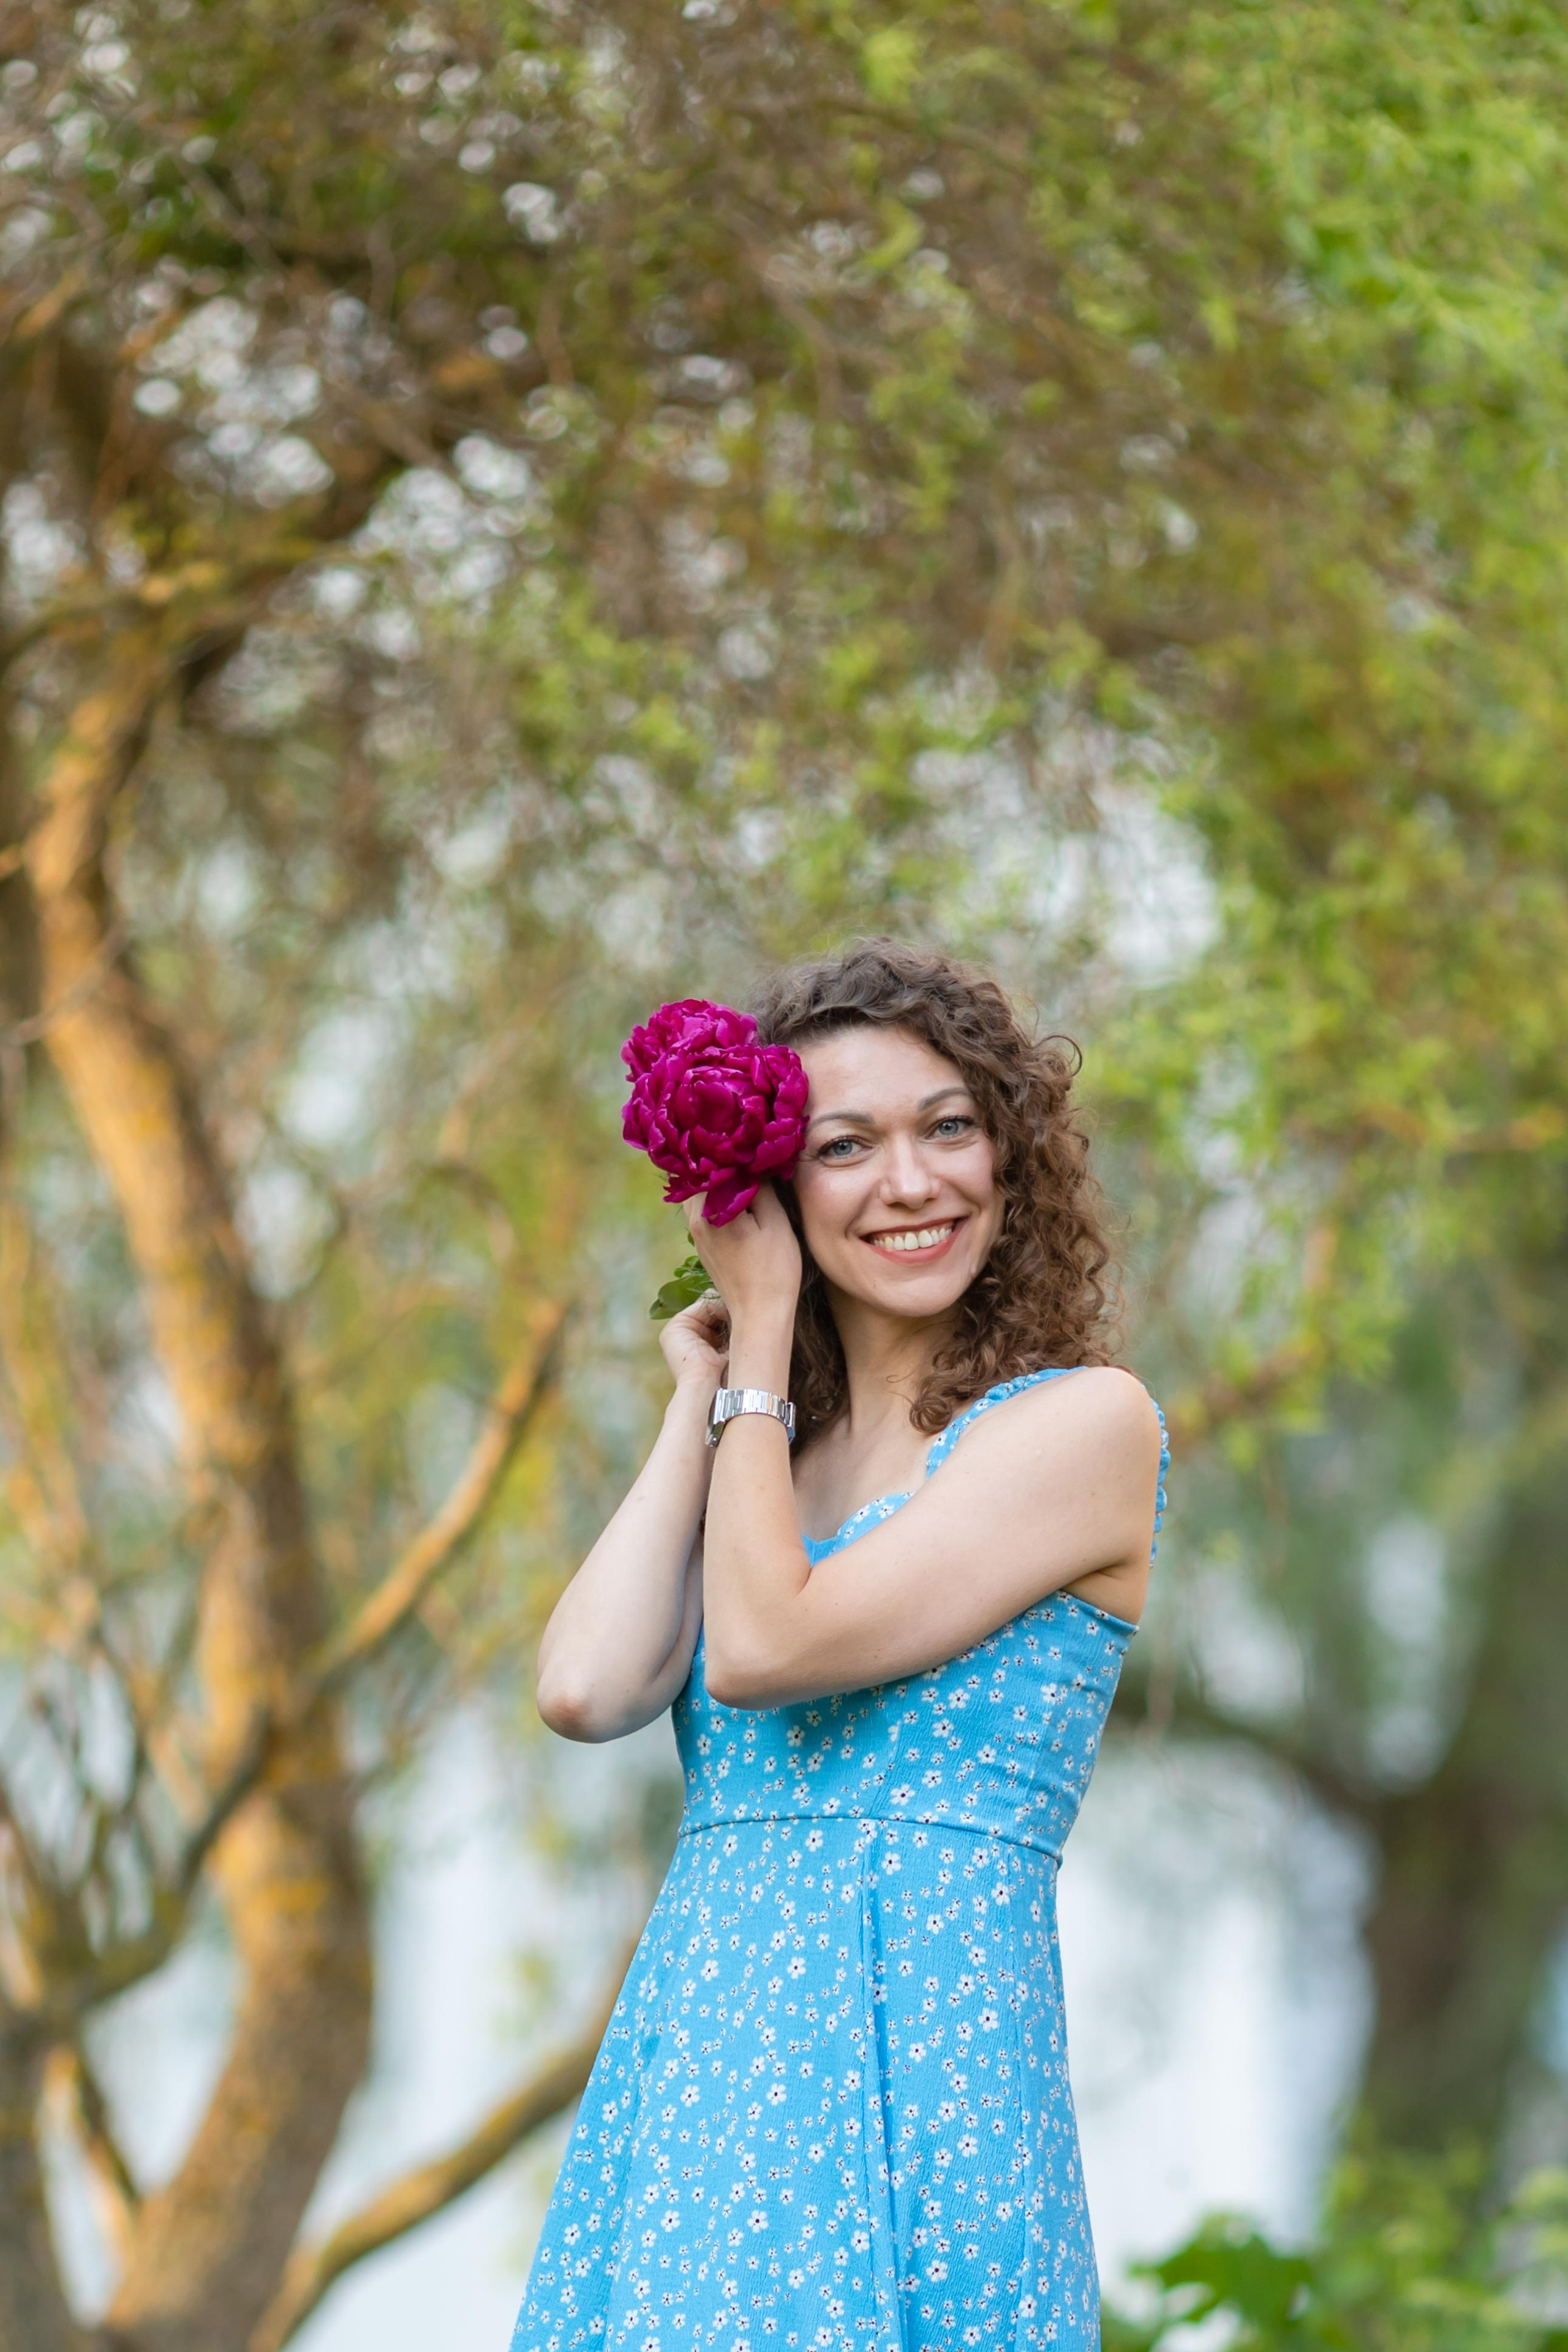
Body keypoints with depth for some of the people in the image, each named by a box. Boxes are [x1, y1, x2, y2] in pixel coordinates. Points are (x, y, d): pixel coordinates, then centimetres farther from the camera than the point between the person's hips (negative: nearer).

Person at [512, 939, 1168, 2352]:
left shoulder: (1085, 1423, -2)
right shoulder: (769, 1457, 17)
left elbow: (767, 1648, -11)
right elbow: (586, 1690, 0)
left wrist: (762, 1342, 1)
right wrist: (701, 1403, 9)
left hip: (913, 2060, -6)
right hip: (690, 2055, 6)